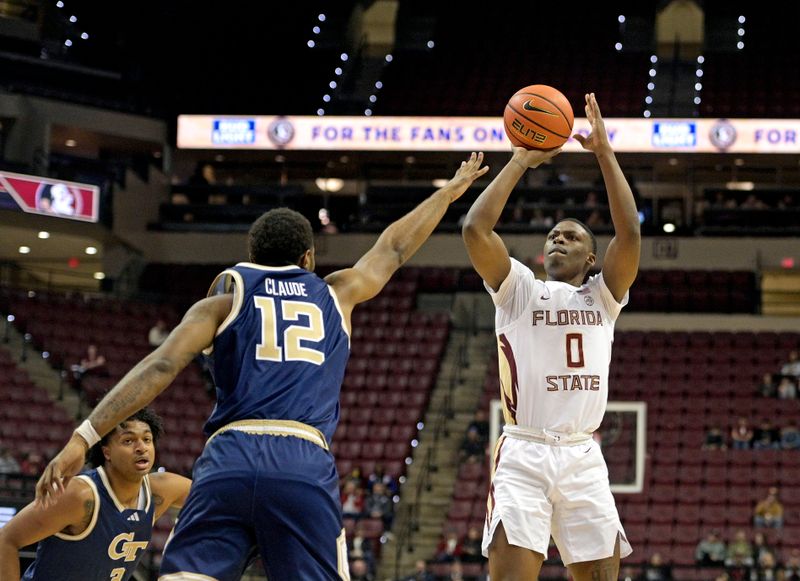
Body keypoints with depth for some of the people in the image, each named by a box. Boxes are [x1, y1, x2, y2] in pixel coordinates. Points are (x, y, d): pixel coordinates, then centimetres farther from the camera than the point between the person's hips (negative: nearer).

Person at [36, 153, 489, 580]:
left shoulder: (224, 302, 18)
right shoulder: (336, 294, 24)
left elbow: (160, 367, 3)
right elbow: (394, 247, 41)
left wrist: (83, 437, -3)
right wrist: (451, 190, 58)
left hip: (230, 458, 0)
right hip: (307, 464, 0)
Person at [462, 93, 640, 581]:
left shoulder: (604, 296, 14)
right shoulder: (519, 290, 10)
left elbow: (630, 234, -3)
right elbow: (476, 229, -6)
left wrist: (604, 151, -3)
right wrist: (522, 160, 0)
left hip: (584, 458, 2)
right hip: (523, 454, -2)